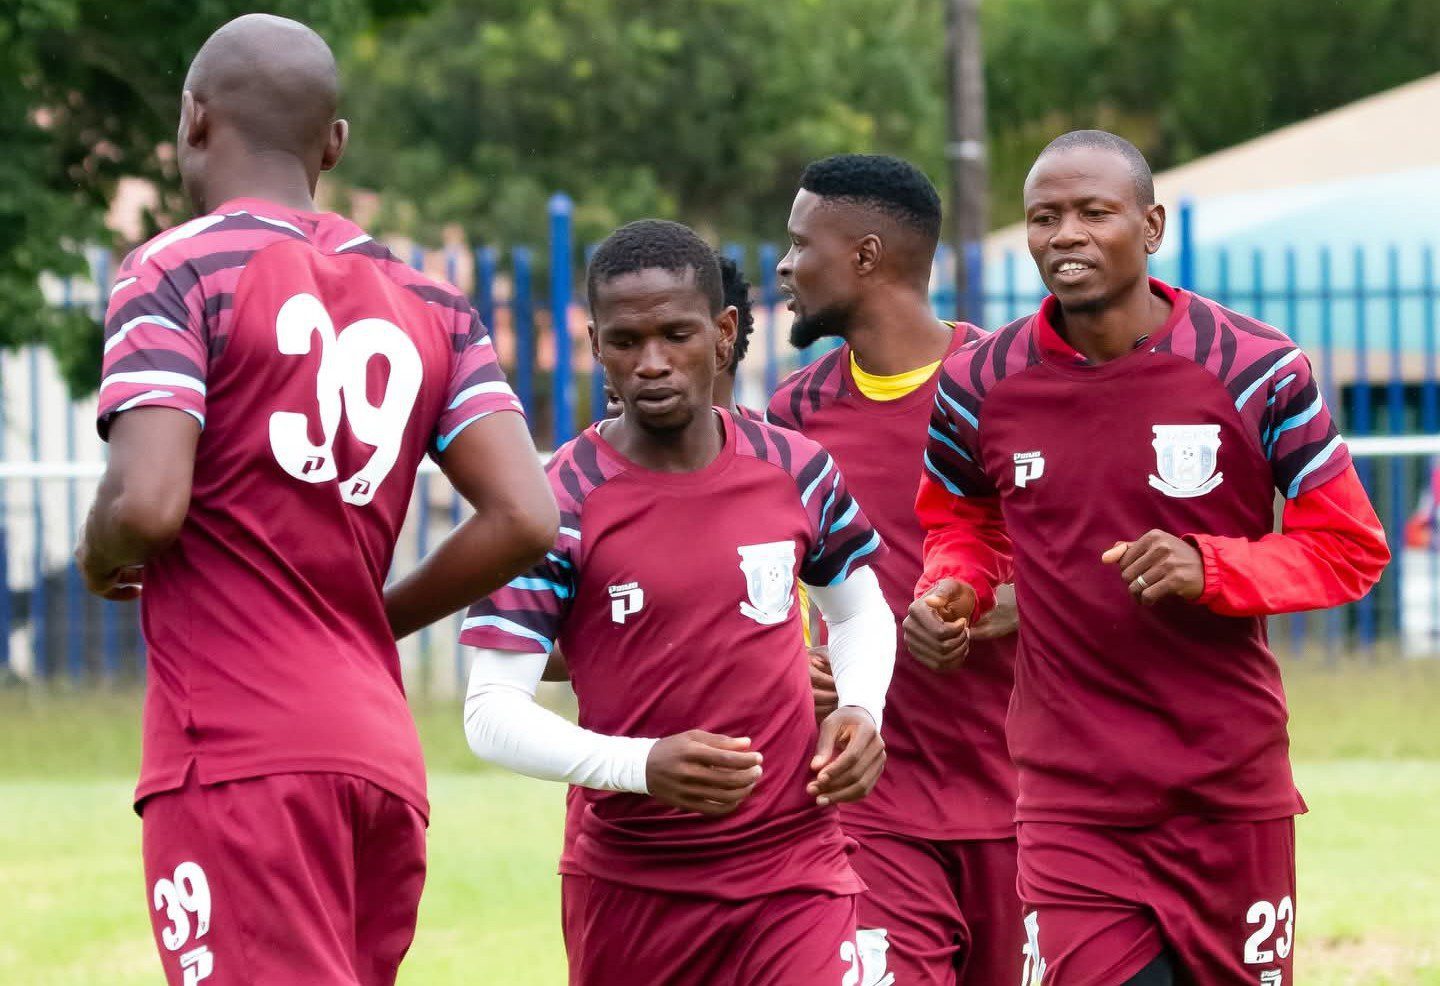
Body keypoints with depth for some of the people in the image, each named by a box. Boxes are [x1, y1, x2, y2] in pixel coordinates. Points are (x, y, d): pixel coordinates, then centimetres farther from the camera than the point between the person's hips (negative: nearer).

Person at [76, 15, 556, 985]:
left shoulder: (177, 272, -3)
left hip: (239, 759, -6)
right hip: (384, 755, 7)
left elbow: (147, 505, -15)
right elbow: (524, 519, 5)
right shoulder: (430, 305, 15)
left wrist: (99, 562, 7)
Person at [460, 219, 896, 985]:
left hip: (794, 873, 1)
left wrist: (861, 709, 0)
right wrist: (641, 765, -28)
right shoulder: (560, 504, -10)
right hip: (629, 885, -1)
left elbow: (858, 609, 21)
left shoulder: (797, 473, 1)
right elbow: (492, 712, -13)